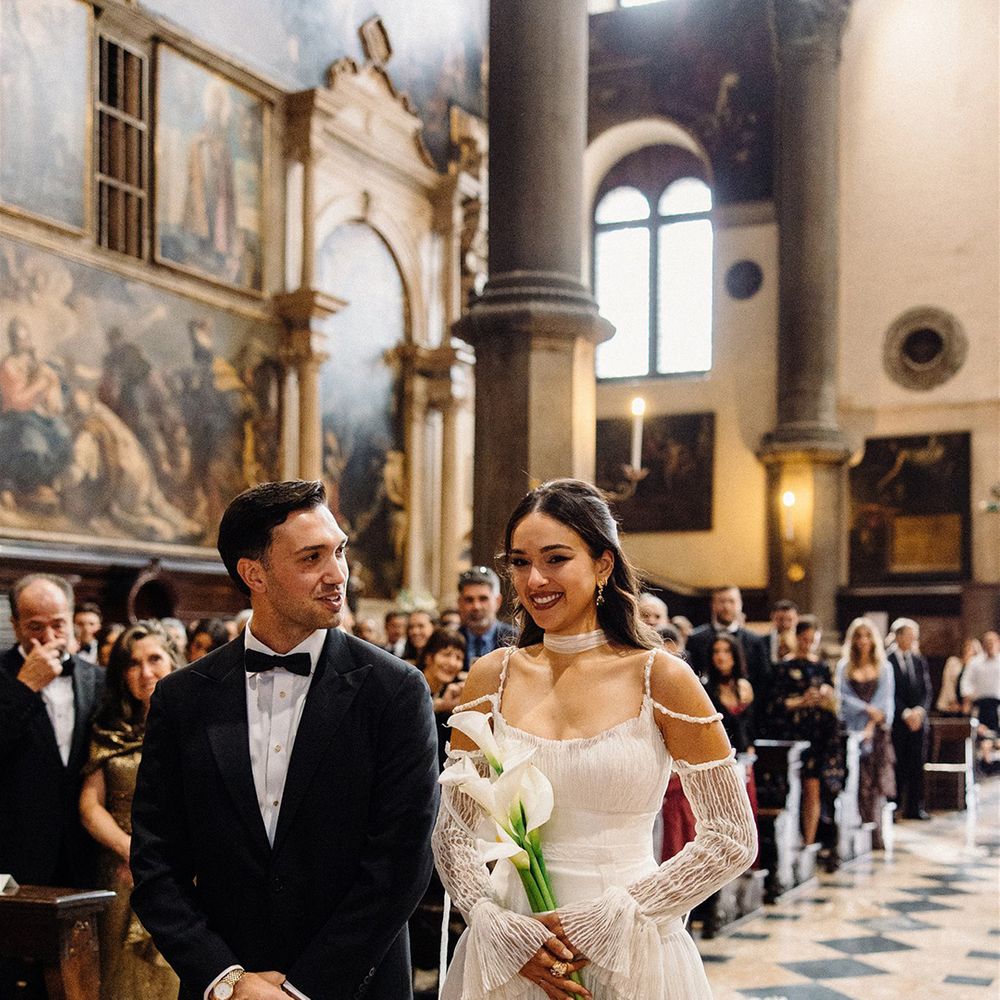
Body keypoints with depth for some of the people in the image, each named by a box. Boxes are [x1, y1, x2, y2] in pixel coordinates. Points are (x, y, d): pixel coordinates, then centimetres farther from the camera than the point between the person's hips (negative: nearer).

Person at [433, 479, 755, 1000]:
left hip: (631, 955, -2)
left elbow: (732, 840, -7)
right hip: (507, 955, 2)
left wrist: (608, 918, -13)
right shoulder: (491, 677, -1)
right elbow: (450, 830, 3)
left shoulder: (661, 678, -9)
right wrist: (499, 928, -12)